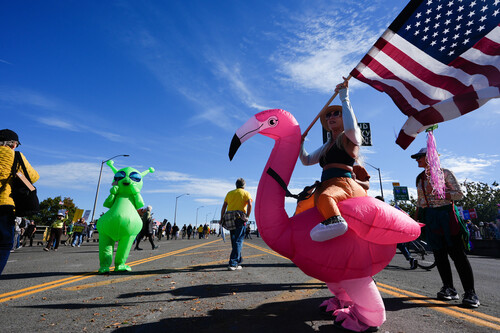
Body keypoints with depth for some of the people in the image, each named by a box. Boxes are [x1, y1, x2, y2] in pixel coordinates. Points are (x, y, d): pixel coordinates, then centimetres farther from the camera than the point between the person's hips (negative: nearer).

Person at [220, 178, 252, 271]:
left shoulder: (229, 193, 18)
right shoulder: (246, 193, 6)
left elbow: (224, 206, 12)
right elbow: (250, 205, -11)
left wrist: (221, 219, 12)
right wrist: (247, 216, -6)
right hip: (240, 218, -4)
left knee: (234, 241, 16)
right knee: (238, 241, -2)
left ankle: (239, 260, 26)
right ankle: (233, 263, -9)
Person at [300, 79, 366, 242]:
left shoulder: (350, 139, 9)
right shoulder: (326, 146, 30)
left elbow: (350, 127, -16)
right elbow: (306, 160, 30)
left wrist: (344, 98, -8)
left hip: (343, 183, -10)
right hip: (325, 185, 10)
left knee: (324, 196, -39)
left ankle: (335, 220, -60)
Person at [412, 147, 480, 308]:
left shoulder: (444, 173, -2)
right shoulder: (419, 178, 14)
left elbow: (459, 194, -5)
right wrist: (416, 219, 14)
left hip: (445, 214, -5)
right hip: (428, 218, 5)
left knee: (457, 253, -5)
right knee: (439, 254, 6)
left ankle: (470, 293, 3)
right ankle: (449, 289, 15)